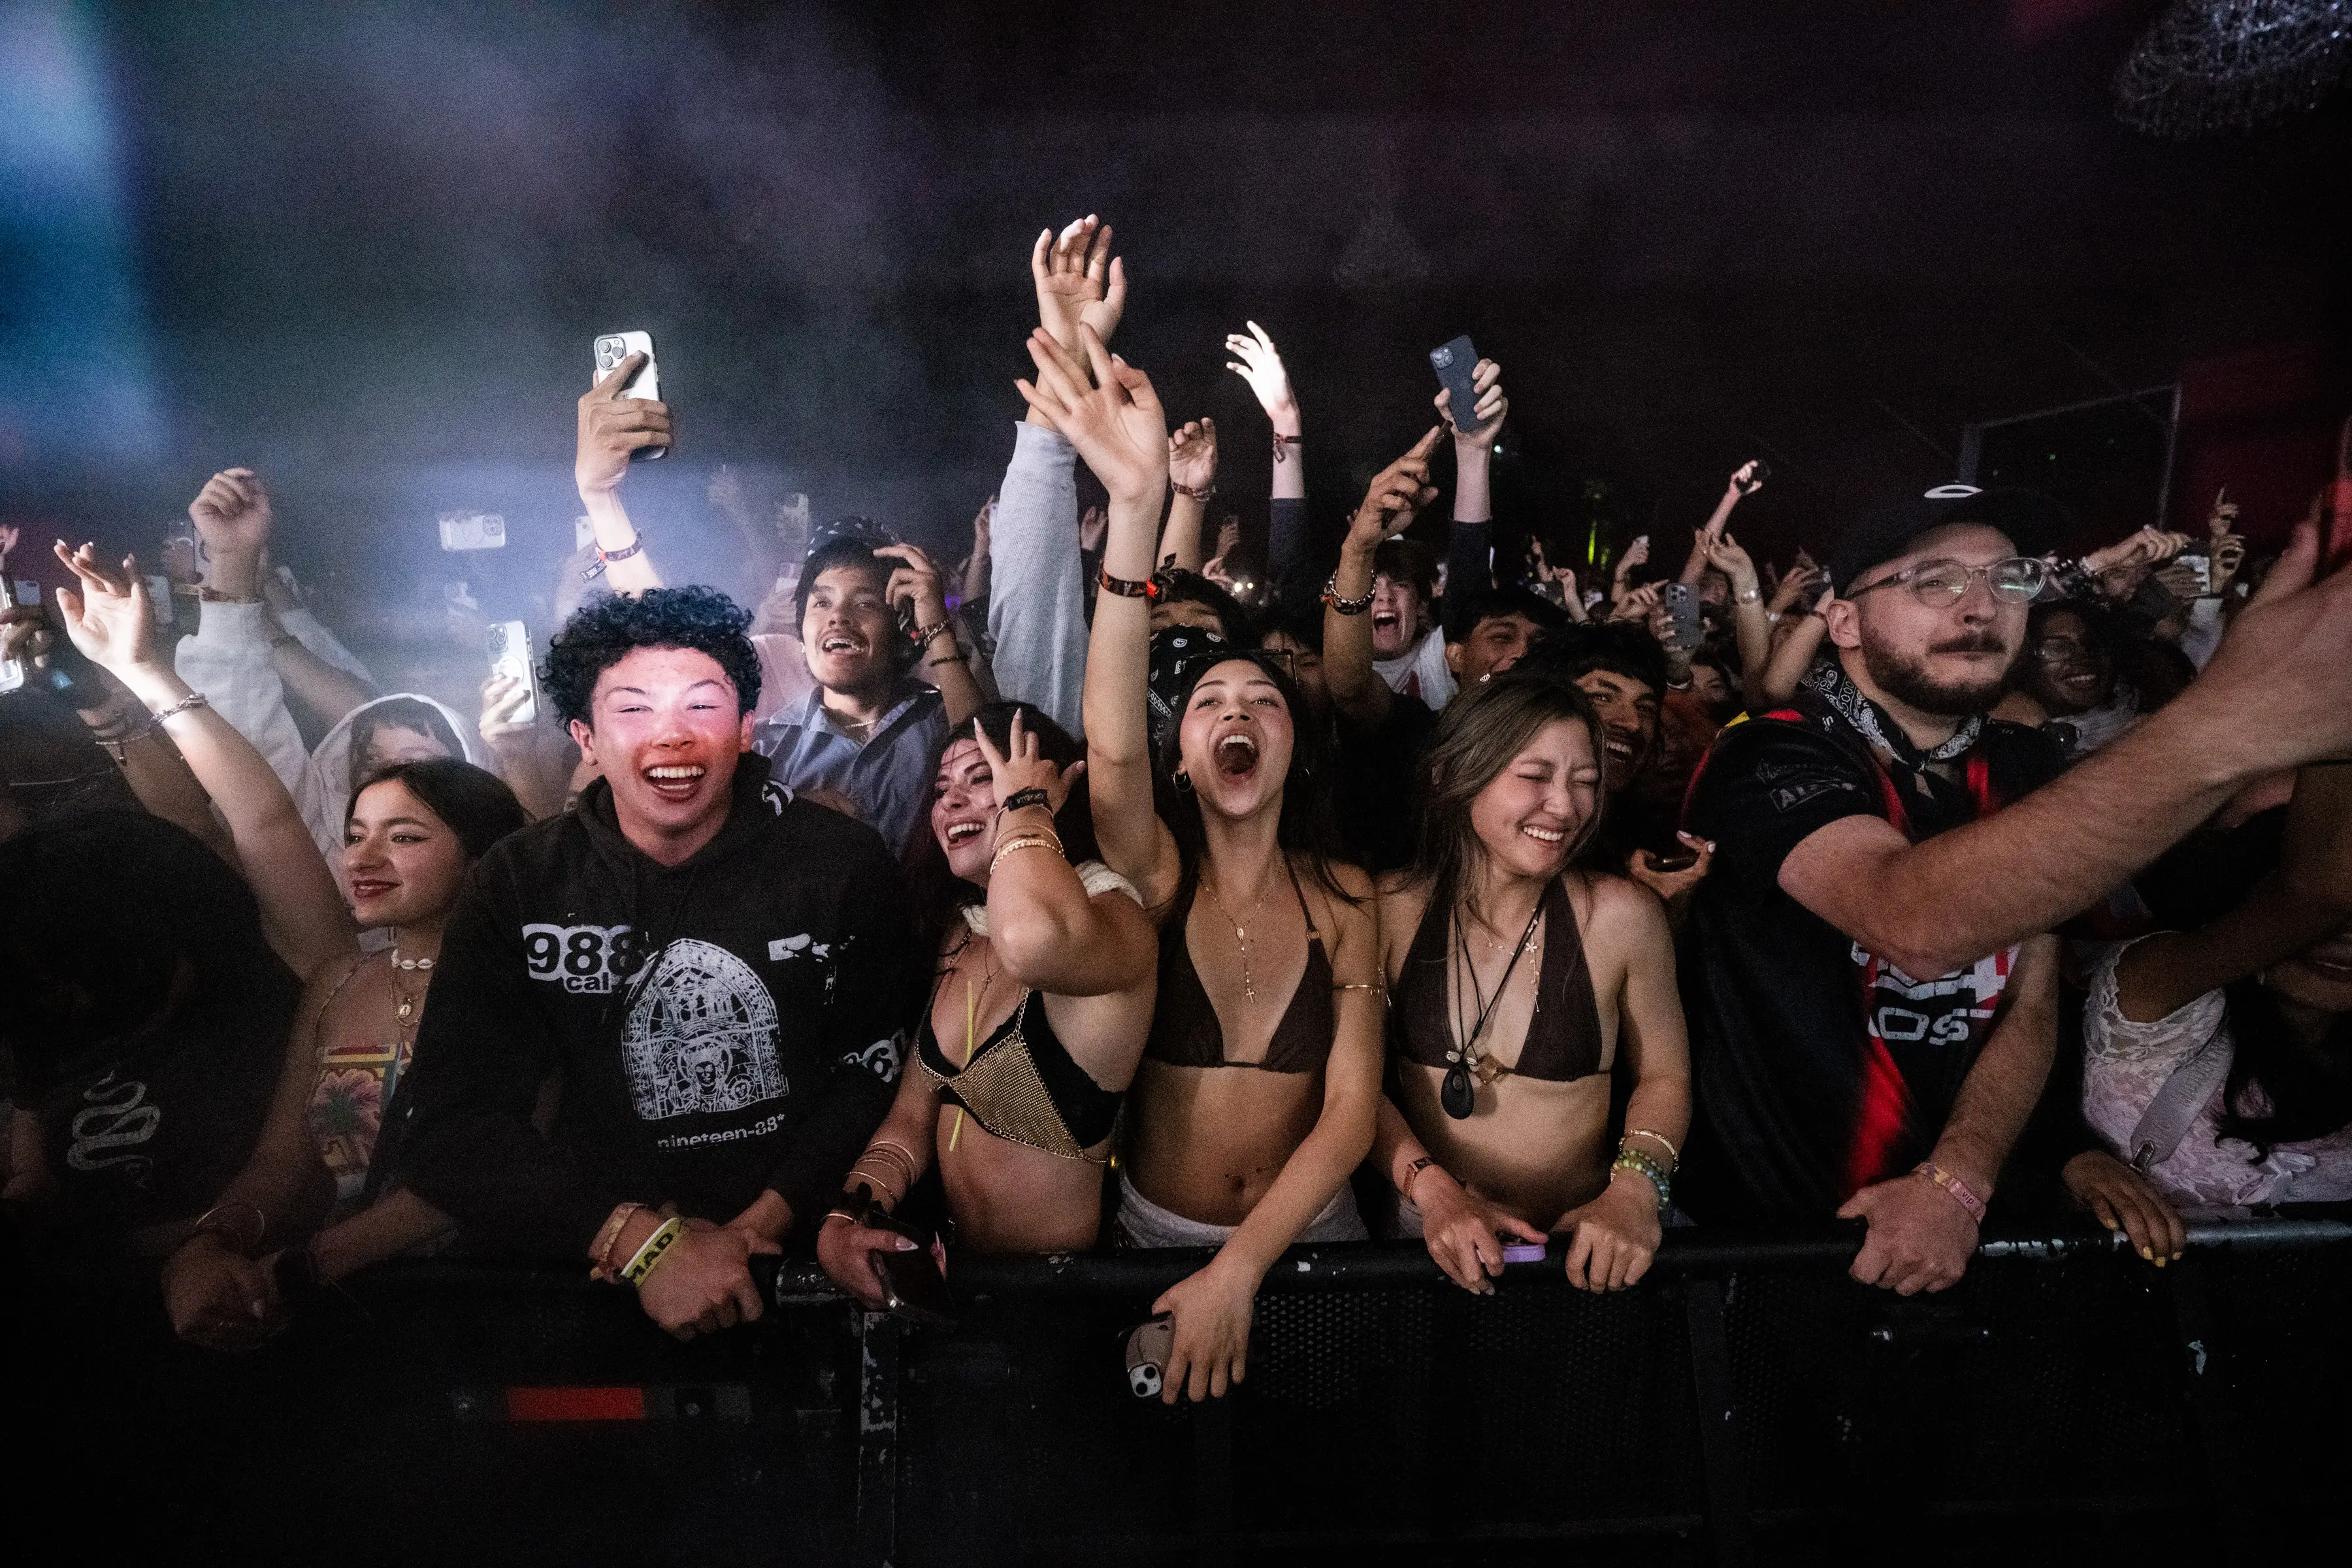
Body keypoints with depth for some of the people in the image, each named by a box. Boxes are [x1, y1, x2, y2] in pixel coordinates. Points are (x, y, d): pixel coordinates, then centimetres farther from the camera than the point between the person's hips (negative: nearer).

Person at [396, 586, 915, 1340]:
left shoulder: (842, 864, -1)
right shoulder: (517, 887, 1)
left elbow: (875, 1074, 0)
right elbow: (447, 1125, -5)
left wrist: (762, 1225, -14)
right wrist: (641, 1242, -16)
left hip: (806, 1240, 0)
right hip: (595, 1254, 1)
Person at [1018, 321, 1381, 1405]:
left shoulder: (1342, 900, -2)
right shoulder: (1155, 875, -7)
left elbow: (1351, 1110, -7)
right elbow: (1111, 746, -28)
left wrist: (1239, 1270, -19)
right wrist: (1135, 508, -40)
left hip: (1306, 1236, 2)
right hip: (1156, 1234, -1)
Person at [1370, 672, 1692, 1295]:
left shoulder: (1620, 915, -5)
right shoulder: (1392, 908, -3)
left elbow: (1663, 1075, 6)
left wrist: (1635, 1193, -9)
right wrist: (1432, 1190, -10)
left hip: (1580, 1247, 0)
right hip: (1431, 1238, 0)